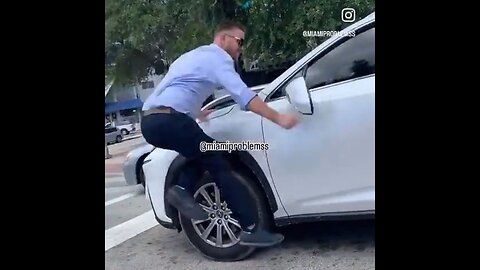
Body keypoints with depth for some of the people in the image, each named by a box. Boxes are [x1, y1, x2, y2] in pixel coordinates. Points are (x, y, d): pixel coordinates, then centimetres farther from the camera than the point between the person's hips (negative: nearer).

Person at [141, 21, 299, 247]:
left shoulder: (196, 55, 30)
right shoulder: (218, 57, 1)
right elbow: (242, 94, -15)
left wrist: (196, 114, 51)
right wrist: (278, 118, -15)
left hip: (151, 121, 9)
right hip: (167, 120, -9)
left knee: (205, 153, 22)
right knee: (218, 163, -5)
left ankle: (182, 189, 1)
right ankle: (250, 229, -6)